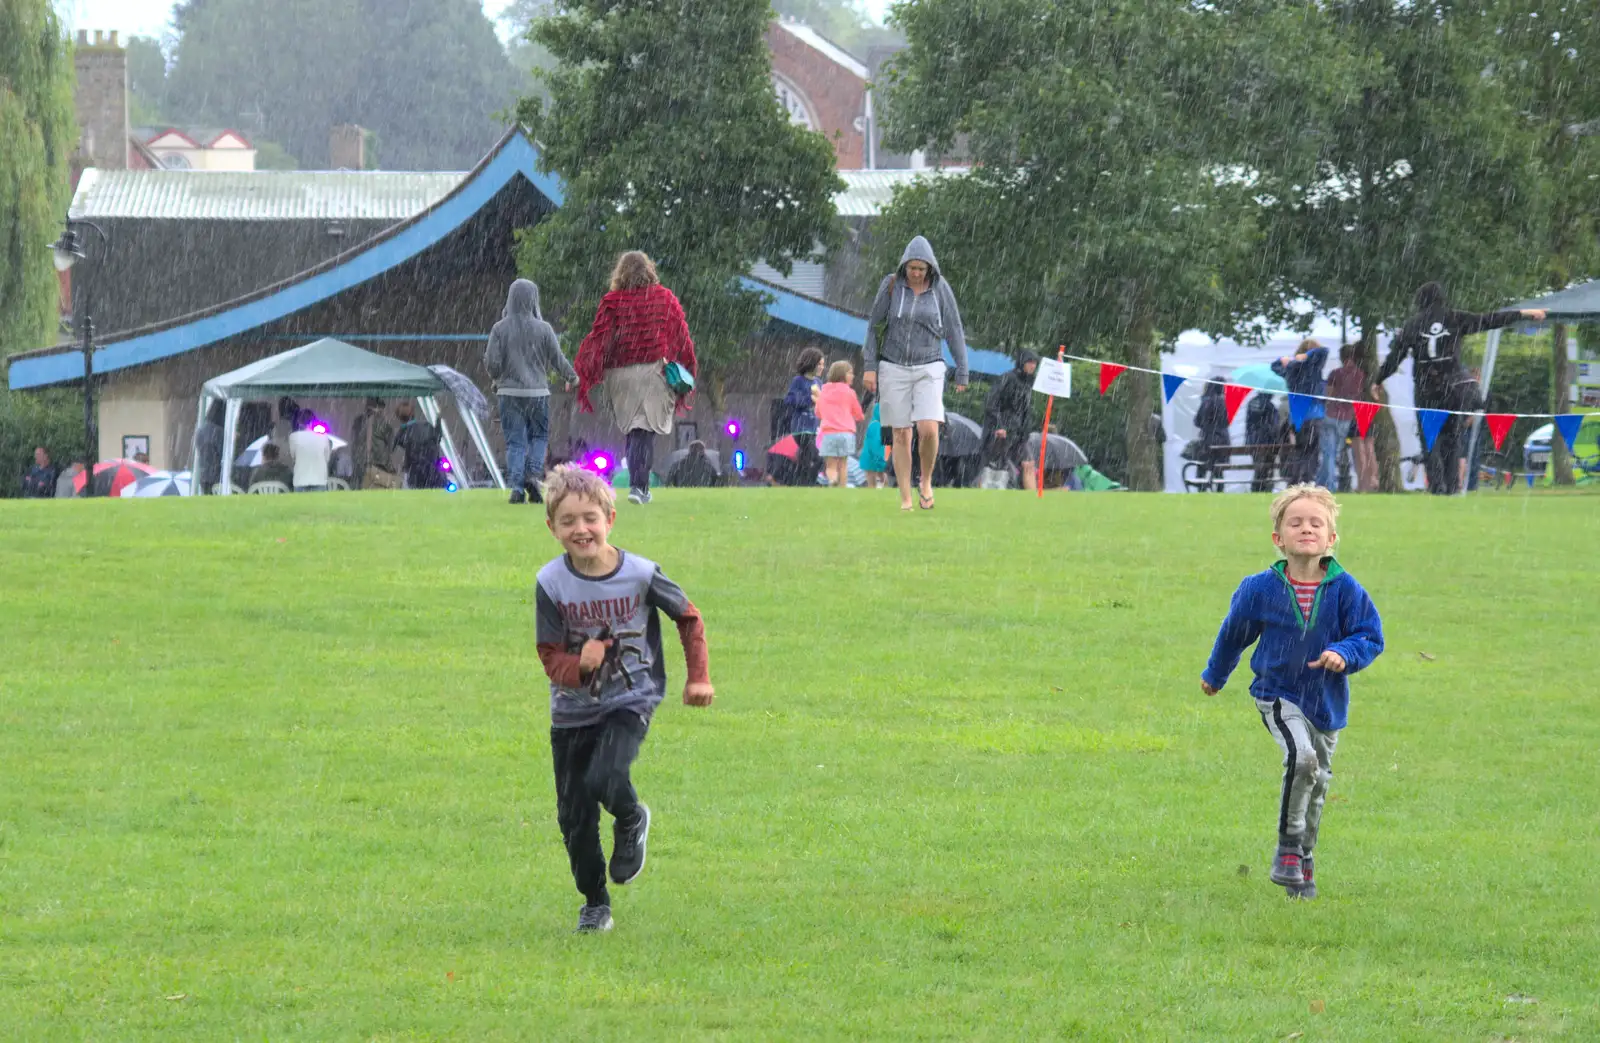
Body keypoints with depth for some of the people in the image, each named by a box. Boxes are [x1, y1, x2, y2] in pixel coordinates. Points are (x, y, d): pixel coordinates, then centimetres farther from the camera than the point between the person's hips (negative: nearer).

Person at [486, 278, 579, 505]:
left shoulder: (500, 329, -4)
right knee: (539, 436, 13)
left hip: (509, 392, 0)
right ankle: (533, 474, -7)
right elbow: (557, 359, 1)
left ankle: (516, 485, -6)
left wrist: (497, 378, 17)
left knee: (514, 442, 4)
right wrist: (571, 377, 21)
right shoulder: (543, 329, -5)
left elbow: (492, 364, -6)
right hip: (537, 392, 0)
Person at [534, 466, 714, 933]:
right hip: (573, 711, 2)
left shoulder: (641, 575, -14)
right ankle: (594, 903, 26)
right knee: (574, 814, 4)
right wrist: (578, 666, -30)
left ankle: (632, 821, 9)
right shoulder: (552, 583, -12)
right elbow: (551, 656, -8)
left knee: (604, 779, -27)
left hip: (629, 702, -2)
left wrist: (698, 677, 1)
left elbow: (689, 618, 4)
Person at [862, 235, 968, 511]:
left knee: (928, 430, -18)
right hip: (894, 367, 0)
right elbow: (873, 324, 1)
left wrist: (962, 373, 1)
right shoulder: (891, 285, -5)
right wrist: (869, 366, -3)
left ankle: (926, 481, 8)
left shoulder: (940, 288, -4)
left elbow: (954, 331, 1)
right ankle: (905, 500, 8)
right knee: (901, 436, 0)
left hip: (928, 368, 0)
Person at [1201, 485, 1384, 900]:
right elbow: (1234, 633, 7)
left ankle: (1302, 863, 35)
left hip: (1326, 701, 3)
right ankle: (1288, 847, -11)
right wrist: (1215, 676, 23)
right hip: (1278, 695, -3)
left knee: (1318, 780, 14)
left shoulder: (1345, 590, -11)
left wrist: (1345, 654, -25)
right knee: (1301, 757, -27)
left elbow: (1371, 637, -3)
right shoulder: (1261, 589, -11)